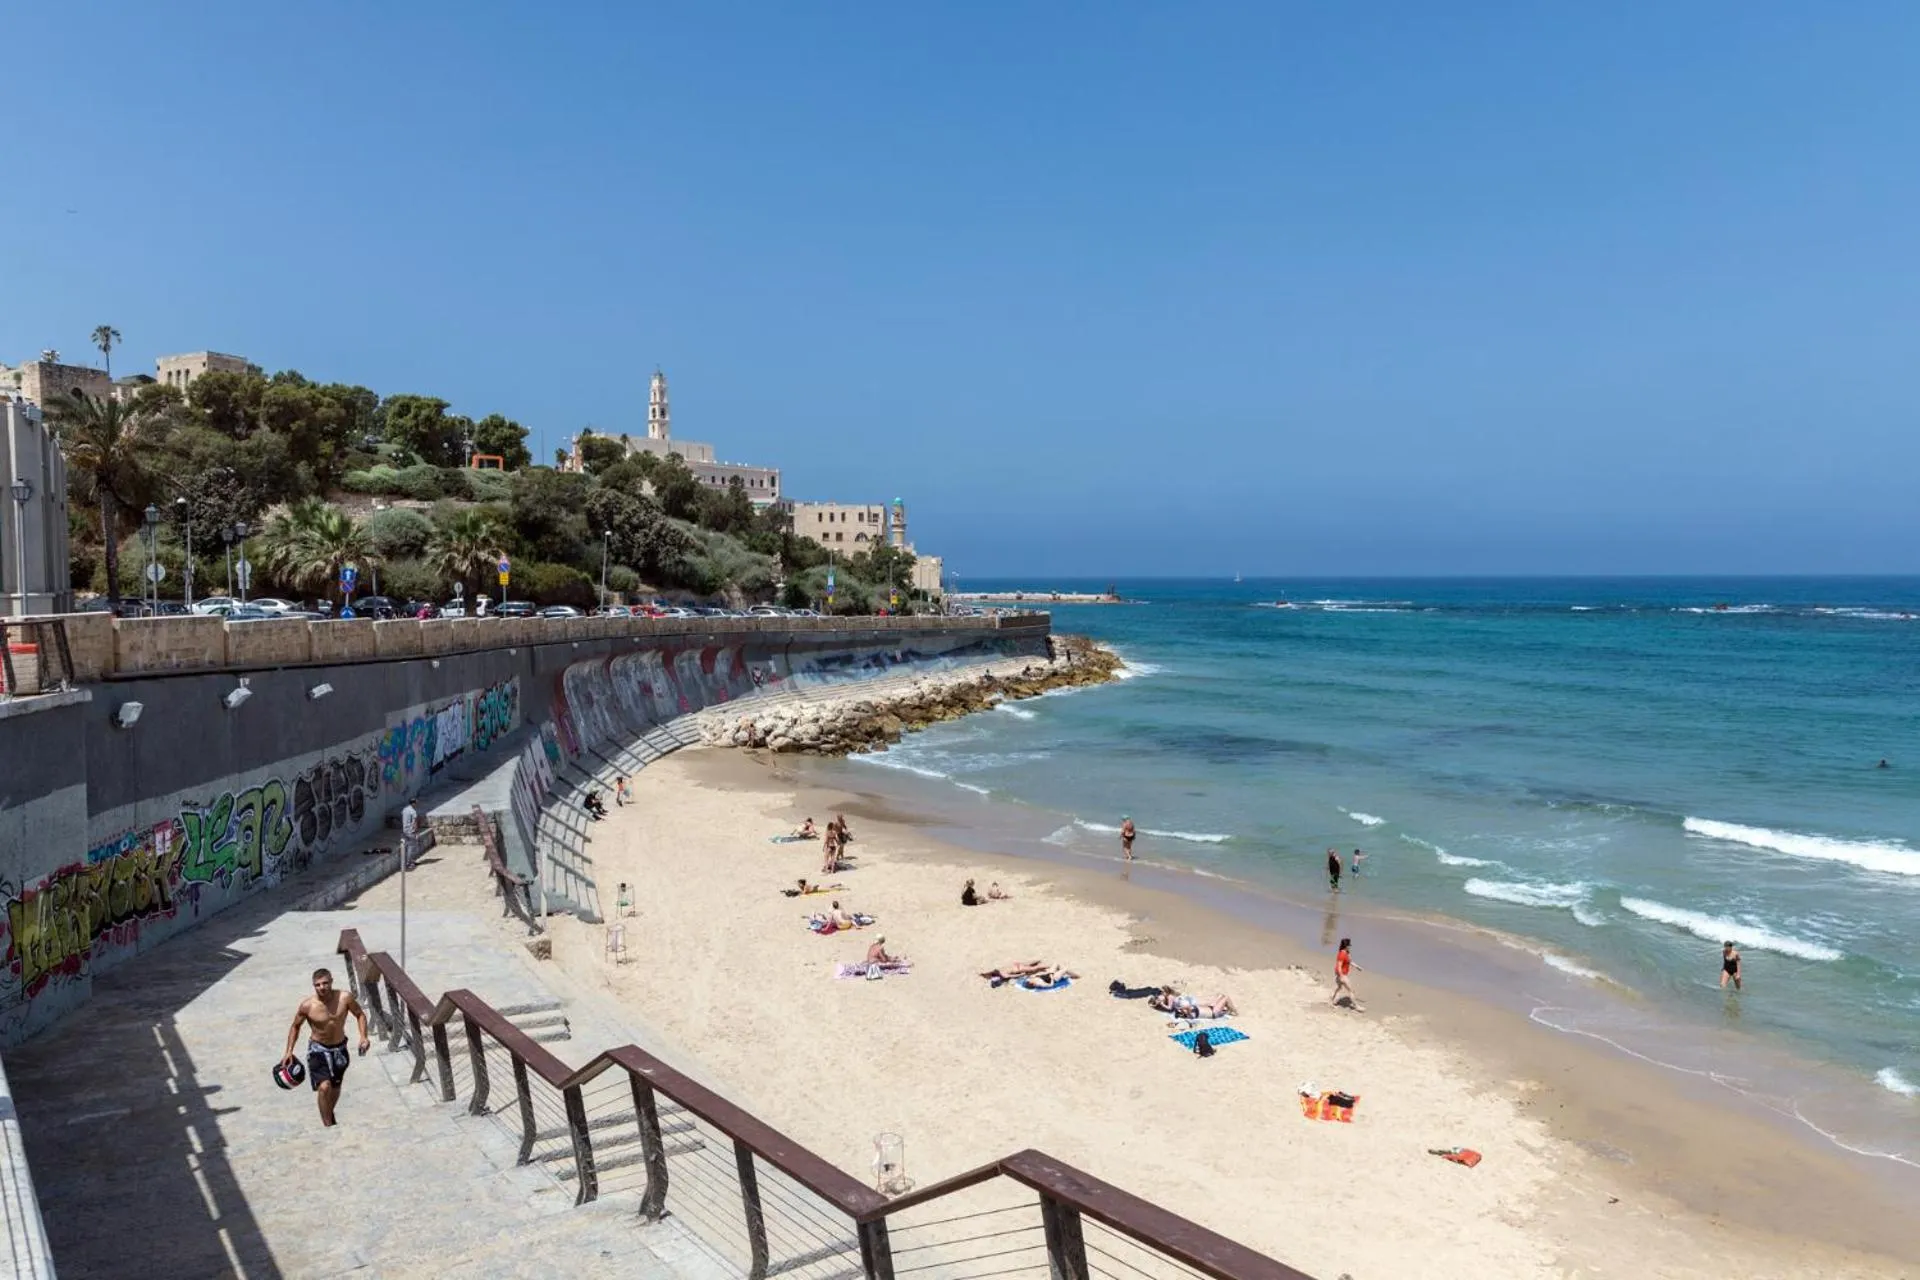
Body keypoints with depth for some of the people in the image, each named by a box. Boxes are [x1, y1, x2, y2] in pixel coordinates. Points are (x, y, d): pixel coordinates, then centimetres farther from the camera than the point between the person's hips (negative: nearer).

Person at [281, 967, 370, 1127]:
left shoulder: (345, 998, -20)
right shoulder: (307, 1006, -21)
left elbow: (360, 1014, -4)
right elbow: (295, 1026, -2)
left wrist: (363, 1036, -16)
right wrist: (289, 1051, -6)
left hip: (339, 1048, 3)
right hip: (318, 1049, -3)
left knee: (335, 1087, 20)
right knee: (324, 1087, -19)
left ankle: (329, 1115, 47)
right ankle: (328, 1126, -6)